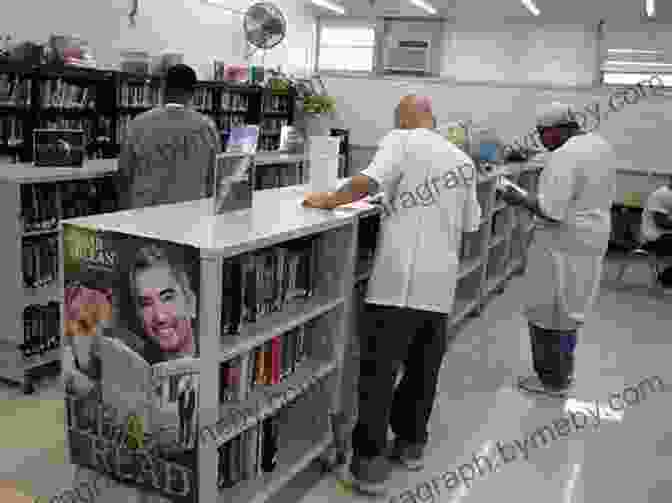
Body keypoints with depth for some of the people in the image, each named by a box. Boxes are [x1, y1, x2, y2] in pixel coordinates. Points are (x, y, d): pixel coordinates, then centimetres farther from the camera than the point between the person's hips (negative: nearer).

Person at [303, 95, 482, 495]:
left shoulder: (401, 141, -2)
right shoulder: (464, 160, 15)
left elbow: (369, 180, -19)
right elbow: (470, 224, 20)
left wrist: (329, 199, -5)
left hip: (400, 278, -6)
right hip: (440, 280, 6)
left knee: (379, 369, 0)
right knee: (424, 368, 17)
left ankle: (371, 460, 3)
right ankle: (411, 442, 30)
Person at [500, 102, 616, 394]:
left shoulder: (564, 157, -22)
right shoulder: (602, 145, 8)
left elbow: (551, 212, -26)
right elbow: (606, 197, 16)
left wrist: (519, 200, -14)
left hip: (563, 244, -9)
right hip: (593, 239, 10)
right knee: (569, 305, 20)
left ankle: (552, 379, 15)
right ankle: (565, 369, 33)